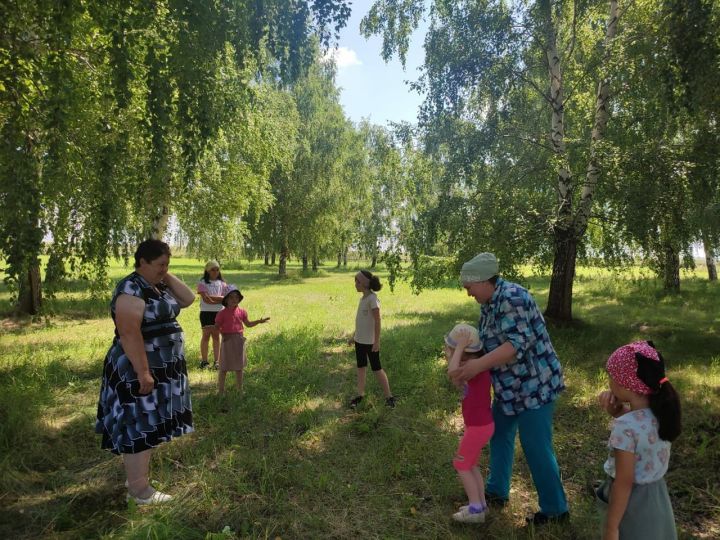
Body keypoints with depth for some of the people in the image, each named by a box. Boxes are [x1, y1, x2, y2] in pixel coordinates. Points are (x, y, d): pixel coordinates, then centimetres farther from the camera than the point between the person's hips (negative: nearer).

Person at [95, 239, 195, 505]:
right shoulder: (131, 290, -20)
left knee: (150, 427, 18)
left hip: (162, 367, 10)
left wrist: (167, 277, -1)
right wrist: (143, 372, -26)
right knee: (139, 428, 0)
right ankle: (140, 491, 10)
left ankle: (137, 475, 32)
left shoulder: (159, 286, 9)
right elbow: (130, 334, -25)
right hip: (140, 369, -10)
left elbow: (188, 299, 6)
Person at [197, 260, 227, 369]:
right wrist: (219, 299, -14)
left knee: (216, 335, 6)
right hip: (206, 312, -3)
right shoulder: (202, 283, -3)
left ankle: (216, 361, 11)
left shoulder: (222, 283, 7)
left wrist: (212, 297, -14)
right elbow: (205, 299, -15)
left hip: (219, 312, 3)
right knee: (206, 335, 2)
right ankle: (204, 360, 10)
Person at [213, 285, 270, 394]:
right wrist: (223, 334, -21)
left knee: (239, 366, 13)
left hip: (239, 340, 4)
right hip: (228, 340, -4)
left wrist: (259, 321, 6)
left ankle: (240, 389, 25)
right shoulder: (222, 313, -8)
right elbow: (217, 327, -3)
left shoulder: (241, 312, 4)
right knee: (224, 367, 3)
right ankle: (221, 390, 15)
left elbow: (248, 324, 15)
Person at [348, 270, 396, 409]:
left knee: (376, 369, 1)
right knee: (361, 367, 14)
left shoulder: (373, 299, -19)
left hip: (370, 341, -8)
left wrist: (377, 341, -20)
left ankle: (389, 396, 12)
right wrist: (354, 336, 18)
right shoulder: (363, 298, 6)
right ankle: (360, 394, 25)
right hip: (360, 340, 8)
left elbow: (377, 321, -19)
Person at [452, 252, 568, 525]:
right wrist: (465, 358, -3)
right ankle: (497, 491, 38)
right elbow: (490, 343, 12)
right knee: (499, 434, 21)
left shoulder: (512, 298, -23)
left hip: (533, 385, -10)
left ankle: (555, 509, 19)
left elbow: (517, 344, -31)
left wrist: (479, 364, -35)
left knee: (536, 449, 0)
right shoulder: (488, 303, 7)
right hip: (509, 386, 10)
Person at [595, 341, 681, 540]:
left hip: (632, 503, -7)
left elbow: (624, 483, -25)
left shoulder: (625, 427, -31)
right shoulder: (661, 411, -9)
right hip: (657, 496, 7)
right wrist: (616, 408, -9)